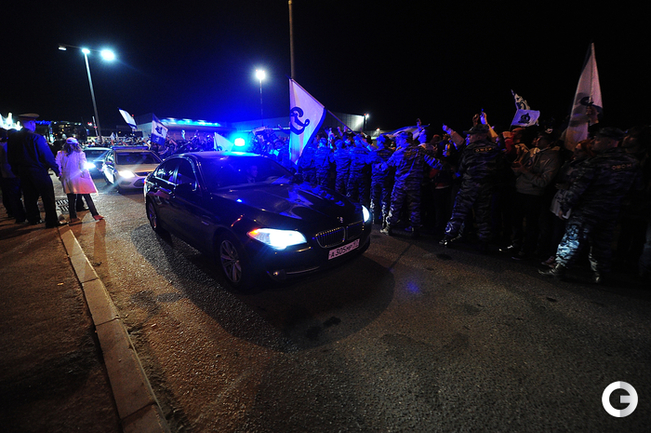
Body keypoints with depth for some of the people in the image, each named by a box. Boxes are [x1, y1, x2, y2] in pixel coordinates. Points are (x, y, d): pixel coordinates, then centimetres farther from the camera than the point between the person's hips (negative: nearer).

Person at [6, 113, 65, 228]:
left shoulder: (12, 138, 7)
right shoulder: (36, 138, -15)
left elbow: (10, 158, 13)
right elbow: (47, 155, -16)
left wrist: (16, 171, 23)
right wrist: (56, 169, -7)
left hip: (23, 172, 7)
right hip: (38, 171, -7)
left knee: (29, 197, 16)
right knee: (48, 197, -4)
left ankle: (33, 219, 25)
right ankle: (51, 221, -5)